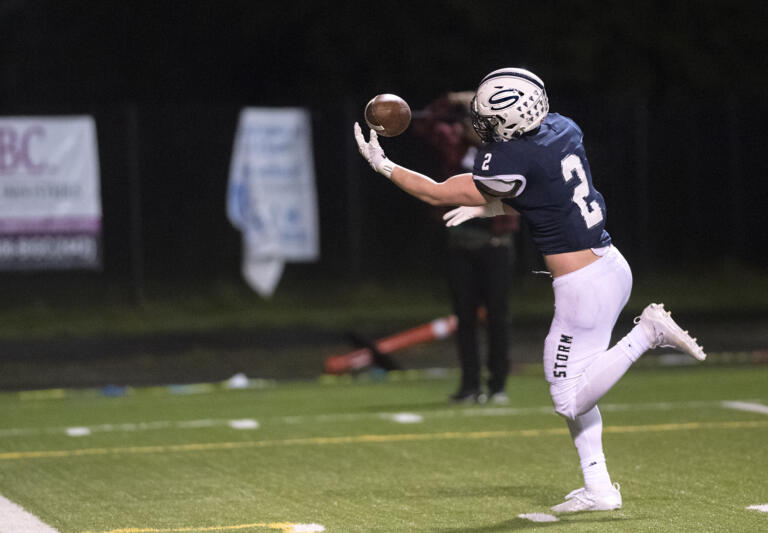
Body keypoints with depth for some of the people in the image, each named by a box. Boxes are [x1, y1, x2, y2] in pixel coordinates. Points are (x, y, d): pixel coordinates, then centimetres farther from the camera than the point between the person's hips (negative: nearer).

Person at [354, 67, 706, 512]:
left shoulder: (510, 162, -19)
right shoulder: (562, 129, 3)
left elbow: (439, 195, -6)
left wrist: (384, 166, 6)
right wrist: (490, 208, 15)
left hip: (584, 288, -9)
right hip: (613, 265, 9)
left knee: (570, 401, -1)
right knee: (573, 384, 18)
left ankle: (648, 333, -9)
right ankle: (599, 488, 17)